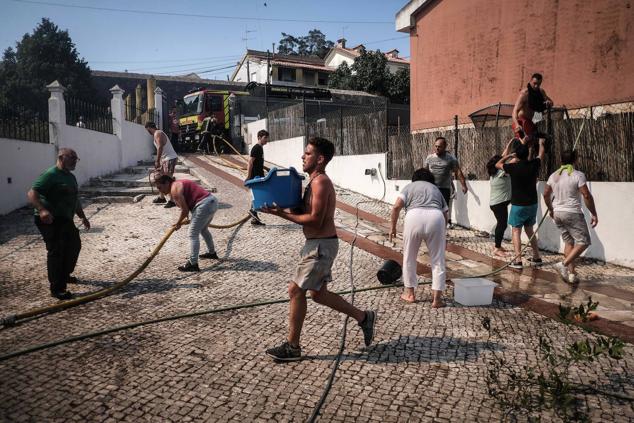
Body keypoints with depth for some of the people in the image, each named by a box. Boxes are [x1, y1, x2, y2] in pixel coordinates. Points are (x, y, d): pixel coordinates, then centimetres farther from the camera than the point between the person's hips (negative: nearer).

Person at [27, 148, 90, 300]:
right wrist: (42, 209, -37)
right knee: (56, 251, -10)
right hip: (50, 220, -10)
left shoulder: (70, 177, 15)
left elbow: (75, 200, 25)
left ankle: (65, 275, 41)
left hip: (66, 219, 10)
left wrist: (83, 216, 23)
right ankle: (57, 288, -4)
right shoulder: (50, 175, -13)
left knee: (74, 245, 20)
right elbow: (32, 193, -22)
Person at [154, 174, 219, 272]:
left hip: (204, 205, -10)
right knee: (203, 229, 30)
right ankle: (212, 252, 46)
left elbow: (185, 210, -11)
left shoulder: (174, 189, -8)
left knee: (193, 234, -6)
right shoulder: (178, 184, 20)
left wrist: (178, 223, 4)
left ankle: (193, 264, -7)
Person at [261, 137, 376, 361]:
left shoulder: (320, 182, -17)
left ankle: (292, 347, 10)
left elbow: (315, 219, -23)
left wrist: (282, 214, -19)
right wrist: (281, 209, 4)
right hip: (319, 244, 10)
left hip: (321, 245, -10)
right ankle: (364, 317, 29)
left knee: (295, 290, -3)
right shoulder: (315, 182, 14)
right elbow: (304, 213, 16)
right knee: (318, 293, 17)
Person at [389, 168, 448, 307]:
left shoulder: (410, 186, 26)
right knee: (437, 260, 12)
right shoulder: (436, 189, 33)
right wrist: (443, 233, 41)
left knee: (409, 257, 16)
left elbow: (397, 206, 8)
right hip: (436, 217, 2)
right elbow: (446, 213, 27)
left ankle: (409, 293, 27)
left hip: (414, 217, -1)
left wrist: (393, 227, 17)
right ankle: (437, 298, 13)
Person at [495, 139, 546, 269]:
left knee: (516, 231, -2)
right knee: (529, 230, 18)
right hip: (532, 204, 5)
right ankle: (536, 257, 22)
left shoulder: (513, 167, -13)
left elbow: (498, 164, 5)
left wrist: (509, 155, 15)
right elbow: (541, 155, 21)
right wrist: (541, 143, 39)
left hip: (518, 205, -5)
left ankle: (518, 260, -10)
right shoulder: (534, 165, -2)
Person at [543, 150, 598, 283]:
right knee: (583, 242, 1)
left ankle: (571, 273, 12)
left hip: (557, 213, 7)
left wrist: (550, 209, 28)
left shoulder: (554, 176, 7)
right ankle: (564, 264, -14)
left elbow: (546, 194, 14)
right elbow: (587, 196, -14)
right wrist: (594, 214, -7)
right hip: (572, 213, -7)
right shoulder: (578, 175, -11)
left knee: (569, 242, 14)